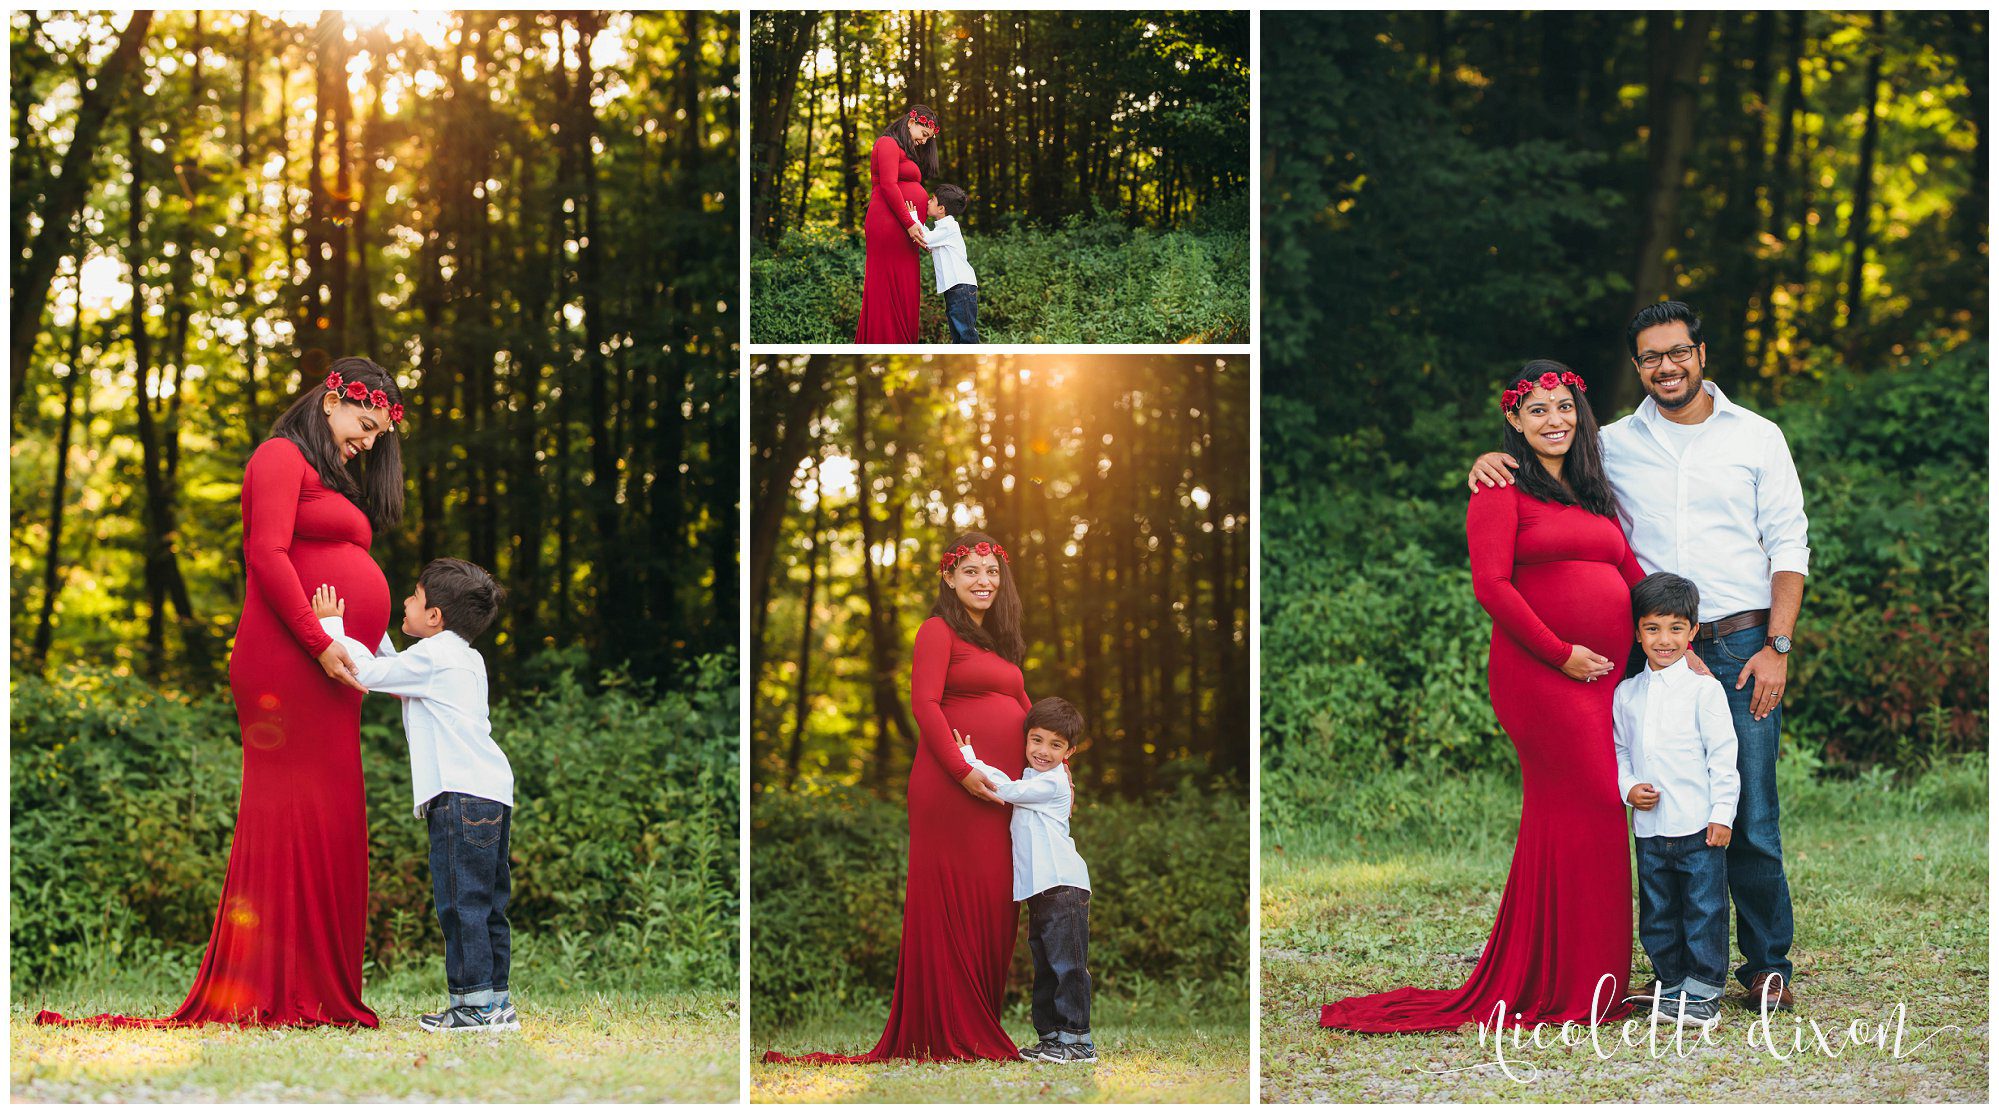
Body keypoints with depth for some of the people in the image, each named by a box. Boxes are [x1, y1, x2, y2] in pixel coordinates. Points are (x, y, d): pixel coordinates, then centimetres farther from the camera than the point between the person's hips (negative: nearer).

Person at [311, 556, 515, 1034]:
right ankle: (496, 1000, 11)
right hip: (493, 796, 10)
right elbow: (395, 676, 35)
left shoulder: (431, 657, -7)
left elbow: (365, 673, -10)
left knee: (460, 900, -8)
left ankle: (476, 1000, -9)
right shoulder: (467, 659, 23)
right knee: (486, 904, 10)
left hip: (462, 794, -10)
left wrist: (331, 624, 1)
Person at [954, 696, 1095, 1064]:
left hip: (1063, 885, -10)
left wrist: (969, 759, -11)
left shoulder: (1052, 782, -9)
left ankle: (1077, 1039, -11)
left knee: (1067, 963, -11)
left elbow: (1008, 789, -16)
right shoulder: (1032, 778, 18)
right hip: (1038, 887, 10)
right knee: (1045, 966, 12)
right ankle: (1051, 1036, 17)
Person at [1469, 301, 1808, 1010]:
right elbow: (1543, 444, 21)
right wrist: (1494, 458, -4)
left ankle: (1768, 964, 7)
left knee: (1751, 818, -4)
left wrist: (1776, 646, -4)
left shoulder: (1756, 437, 7)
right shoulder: (1615, 444, 10)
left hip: (1740, 646, -2)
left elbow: (1788, 546, 5)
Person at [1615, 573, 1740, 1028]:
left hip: (1699, 824, -4)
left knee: (1704, 909, -1)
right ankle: (1672, 985, 21)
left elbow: (1723, 755, -5)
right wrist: (1628, 788, -3)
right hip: (1649, 826, 4)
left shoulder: (1703, 688, -4)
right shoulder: (1626, 693, 9)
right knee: (1657, 913, 10)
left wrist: (1722, 814, -9)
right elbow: (1619, 751, 16)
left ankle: (1703, 990, 7)